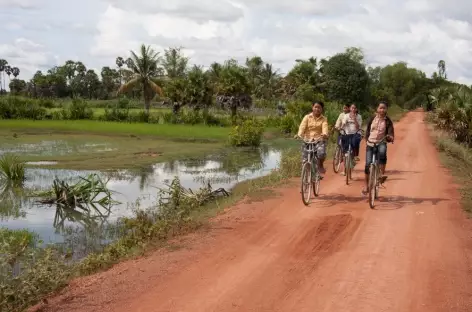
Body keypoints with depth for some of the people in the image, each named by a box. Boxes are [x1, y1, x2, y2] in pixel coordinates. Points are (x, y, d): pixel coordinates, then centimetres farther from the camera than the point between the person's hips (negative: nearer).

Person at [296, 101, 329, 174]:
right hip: (307, 140, 1)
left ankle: (321, 165, 1)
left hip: (319, 140, -1)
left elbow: (325, 127, -16)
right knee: (305, 161, -1)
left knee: (321, 152, -30)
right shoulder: (307, 117, 4)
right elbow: (302, 126, -11)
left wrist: (325, 134, -39)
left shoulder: (324, 119, 3)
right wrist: (299, 135, -31)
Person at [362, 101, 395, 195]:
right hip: (370, 144, 2)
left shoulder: (388, 121, -4)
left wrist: (389, 137, -31)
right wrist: (367, 139, 5)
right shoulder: (372, 119, 2)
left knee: (382, 152, -39)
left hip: (381, 143, -2)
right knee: (368, 164, -4)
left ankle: (382, 174, -28)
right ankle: (366, 185, 12)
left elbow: (391, 134, -9)